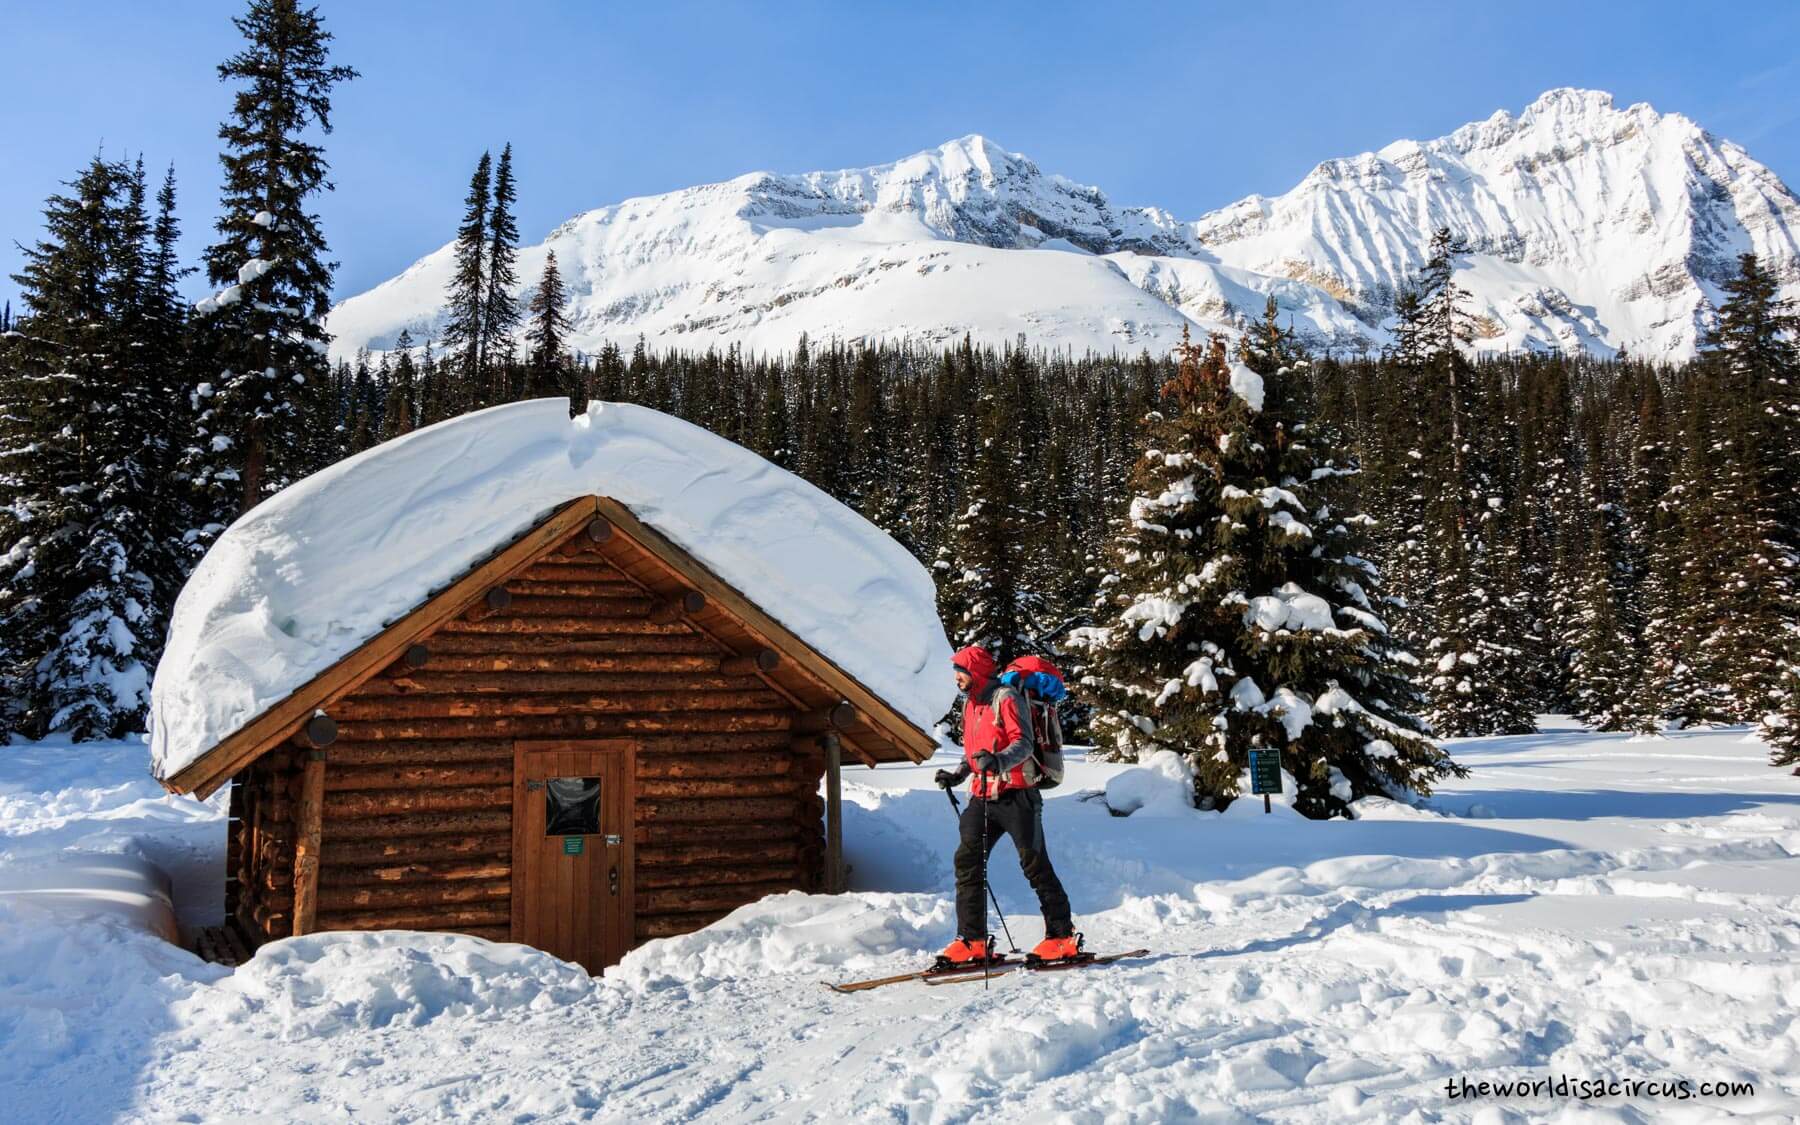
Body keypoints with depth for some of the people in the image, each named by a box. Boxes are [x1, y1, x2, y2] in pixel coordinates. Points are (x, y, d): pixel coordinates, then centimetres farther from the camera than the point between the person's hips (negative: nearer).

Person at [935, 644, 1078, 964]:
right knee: (967, 861, -2)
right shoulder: (970, 704, 17)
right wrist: (958, 775, 13)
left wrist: (999, 761, -37)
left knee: (1034, 864, -3)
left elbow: (1024, 743, -19)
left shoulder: (1005, 697, -8)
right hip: (982, 797, 8)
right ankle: (972, 941, 3)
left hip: (1015, 796, -8)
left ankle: (1062, 936, 8)